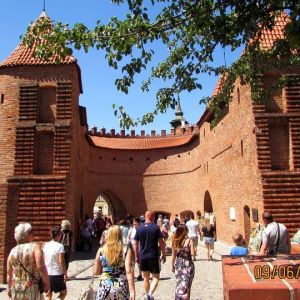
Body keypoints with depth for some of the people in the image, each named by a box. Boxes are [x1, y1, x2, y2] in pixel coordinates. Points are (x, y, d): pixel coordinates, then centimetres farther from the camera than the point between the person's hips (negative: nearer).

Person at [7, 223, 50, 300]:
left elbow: (9, 273, 10)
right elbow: (41, 267, -23)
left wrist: (9, 288, 23)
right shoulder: (35, 247, -12)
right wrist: (47, 283, -13)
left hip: (16, 289, 5)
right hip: (32, 289, -5)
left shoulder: (13, 251, 3)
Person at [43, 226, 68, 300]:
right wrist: (65, 274, -8)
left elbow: (43, 260, 6)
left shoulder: (46, 245, 1)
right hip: (57, 274, -5)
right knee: (63, 293, 14)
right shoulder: (60, 246, -14)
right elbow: (61, 262, -16)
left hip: (47, 273, 5)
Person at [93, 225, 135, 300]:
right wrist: (132, 291, -13)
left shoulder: (101, 251, -2)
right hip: (121, 289, -1)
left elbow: (96, 272, 4)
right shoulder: (126, 250, -7)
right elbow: (129, 271, -14)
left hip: (104, 288, 1)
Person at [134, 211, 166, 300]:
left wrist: (137, 256, 13)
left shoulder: (139, 229, 1)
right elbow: (161, 242, -8)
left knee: (146, 278, 18)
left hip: (143, 257, 3)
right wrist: (164, 254, 2)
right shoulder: (156, 227, -7)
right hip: (154, 256, -3)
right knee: (156, 277, 6)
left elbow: (136, 244, 4)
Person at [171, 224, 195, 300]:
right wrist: (192, 245, 1)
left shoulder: (175, 241, -2)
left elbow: (173, 255, 3)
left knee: (179, 284, 15)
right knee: (185, 285, 5)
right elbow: (192, 253, -16)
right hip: (188, 265, -3)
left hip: (178, 265, 3)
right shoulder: (189, 241, -11)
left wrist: (172, 266, 13)